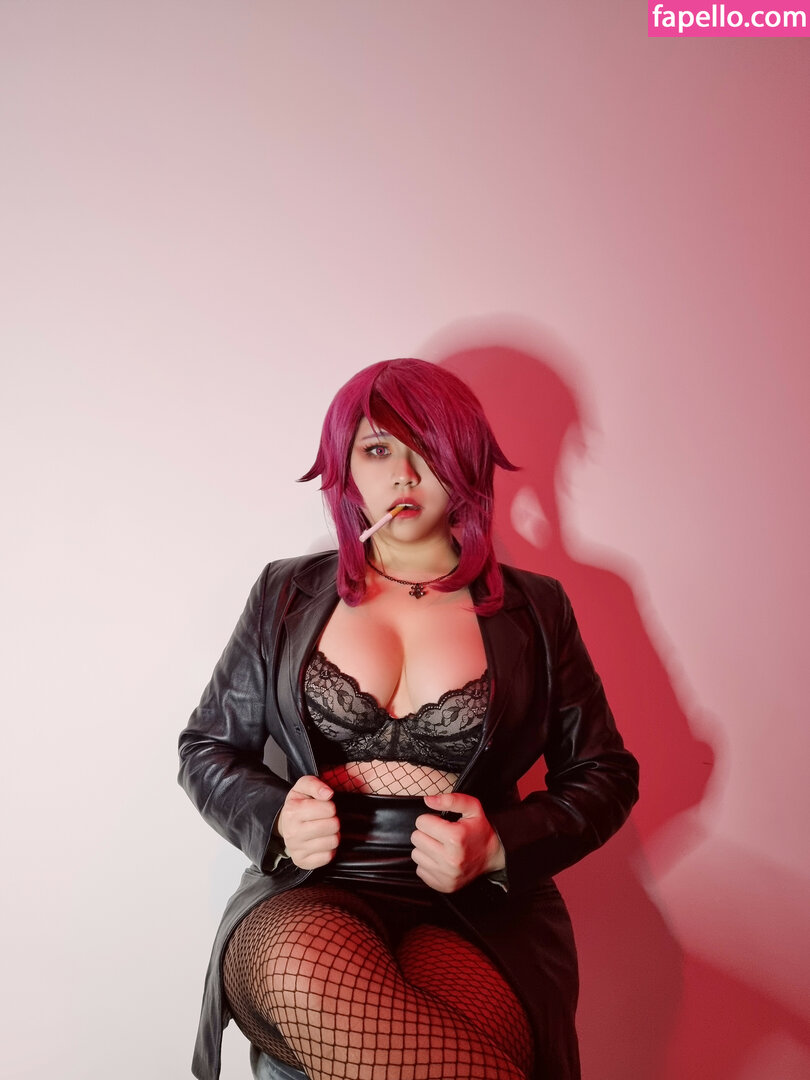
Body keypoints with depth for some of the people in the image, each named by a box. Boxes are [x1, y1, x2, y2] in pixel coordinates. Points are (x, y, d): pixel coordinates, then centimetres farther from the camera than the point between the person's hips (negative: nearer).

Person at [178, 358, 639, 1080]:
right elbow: (207, 747, 17)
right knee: (305, 969, -35)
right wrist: (275, 820, -5)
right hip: (308, 894, 3)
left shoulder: (534, 608, 10)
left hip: (478, 907, -2)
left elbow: (605, 774, 12)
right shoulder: (287, 595, 13)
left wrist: (502, 848, -8)